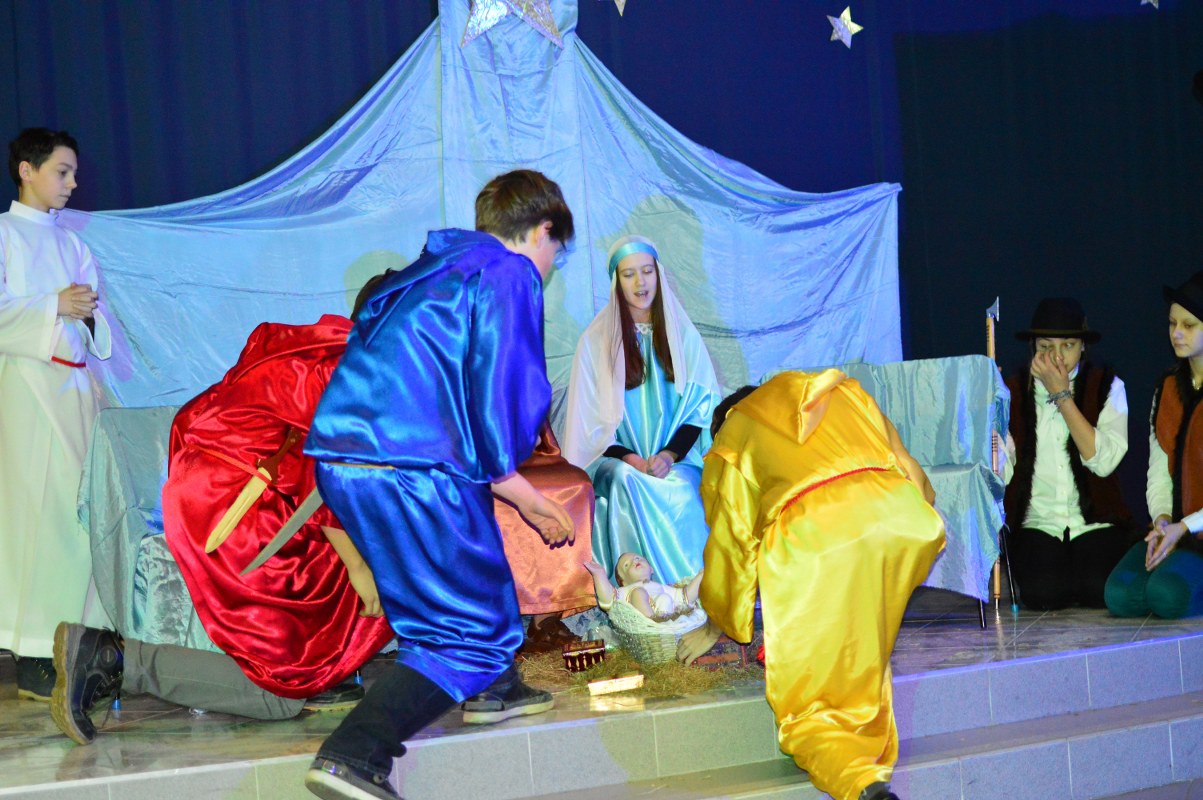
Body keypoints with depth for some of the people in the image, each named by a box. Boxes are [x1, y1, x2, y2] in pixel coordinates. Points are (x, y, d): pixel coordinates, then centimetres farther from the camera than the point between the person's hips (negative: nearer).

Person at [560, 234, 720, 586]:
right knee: (626, 480, -36)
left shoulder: (681, 333, 10)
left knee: (680, 492, -34)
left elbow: (699, 407, 6)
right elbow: (590, 419, 2)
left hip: (676, 460, 1)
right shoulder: (596, 341, 4)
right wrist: (627, 457, -14)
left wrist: (670, 455, -11)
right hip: (617, 460, -1)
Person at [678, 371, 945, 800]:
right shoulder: (840, 390, 36)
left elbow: (730, 544, 28)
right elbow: (911, 473, 34)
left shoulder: (729, 442, 27)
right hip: (905, 521, 4)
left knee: (806, 713, 3)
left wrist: (715, 627, 44)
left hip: (814, 536, -4)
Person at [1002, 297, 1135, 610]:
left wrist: (1061, 395, -12)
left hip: (1096, 524, 0)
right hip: (1037, 523, 0)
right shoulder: (1014, 392, 5)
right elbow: (1000, 474, -3)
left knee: (1100, 591, -24)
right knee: (1043, 594, -25)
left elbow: (1103, 461, -13)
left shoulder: (1106, 386, 3)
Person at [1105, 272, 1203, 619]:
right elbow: (1159, 473, 13)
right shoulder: (1167, 389, 15)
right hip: (1174, 531, 5)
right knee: (1121, 596, -21)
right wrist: (1161, 520, -6)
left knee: (1166, 596, -31)